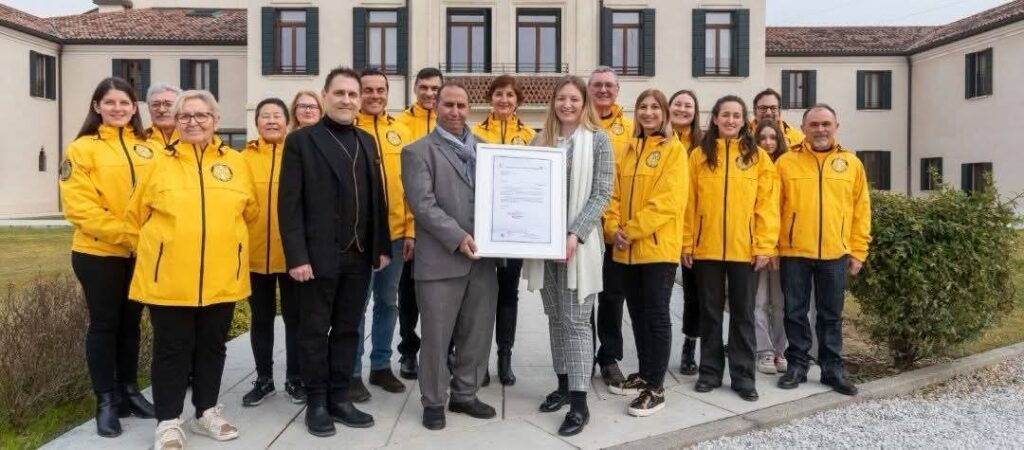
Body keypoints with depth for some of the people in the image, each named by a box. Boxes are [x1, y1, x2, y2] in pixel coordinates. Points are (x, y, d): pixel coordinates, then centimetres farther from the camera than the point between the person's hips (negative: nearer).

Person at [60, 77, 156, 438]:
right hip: (99, 254, -4)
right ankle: (106, 401, 16)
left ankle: (128, 390, 27)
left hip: (141, 254, 4)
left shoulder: (147, 148, 7)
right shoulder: (82, 149, -5)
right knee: (104, 324, 5)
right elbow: (79, 207, -12)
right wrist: (122, 232, -19)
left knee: (130, 323, 14)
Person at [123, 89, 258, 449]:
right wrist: (151, 248, 9)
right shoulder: (160, 162, 1)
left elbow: (250, 211, 14)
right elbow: (135, 216, 8)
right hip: (169, 276, -2)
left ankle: (207, 412, 29)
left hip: (222, 275, 2)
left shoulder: (236, 162, 4)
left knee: (212, 346, 13)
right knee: (172, 349, 5)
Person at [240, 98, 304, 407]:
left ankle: (295, 379, 23)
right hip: (256, 253, 2)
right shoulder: (244, 158, 2)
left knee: (295, 317, 9)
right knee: (261, 318, 13)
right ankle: (264, 378, 27)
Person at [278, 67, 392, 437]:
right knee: (315, 332, 7)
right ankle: (316, 403, 20)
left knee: (347, 330, 12)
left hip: (359, 256, 5)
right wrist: (297, 256, -15)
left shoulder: (367, 142, 12)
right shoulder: (301, 140, -3)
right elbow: (290, 204, -8)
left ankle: (339, 398, 24)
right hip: (319, 256, -4)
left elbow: (377, 198, 13)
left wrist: (382, 247, 8)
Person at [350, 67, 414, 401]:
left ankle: (381, 366, 28)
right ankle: (353, 373, 15)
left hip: (395, 233, 4)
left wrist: (411, 229, 5)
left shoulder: (401, 132, 8)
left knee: (388, 302, 13)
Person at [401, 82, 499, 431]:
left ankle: (465, 395, 28)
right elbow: (422, 203, -11)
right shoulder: (418, 151, 0)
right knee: (437, 336, 5)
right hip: (441, 259, -4)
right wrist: (457, 237, -19)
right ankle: (434, 402, 21)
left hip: (482, 257, 5)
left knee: (477, 333, 12)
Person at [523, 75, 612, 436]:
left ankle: (579, 403, 2)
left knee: (576, 320, -3)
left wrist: (575, 234, -19)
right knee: (555, 317, 12)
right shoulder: (541, 140, 10)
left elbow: (602, 194, -7)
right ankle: (563, 384, 25)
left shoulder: (597, 140, -1)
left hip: (578, 242, -4)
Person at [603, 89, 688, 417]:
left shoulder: (674, 150, -4)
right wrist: (613, 228, -6)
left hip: (658, 246, -6)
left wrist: (632, 230, -17)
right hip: (627, 249, 6)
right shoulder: (630, 150, 15)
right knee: (637, 312, 13)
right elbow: (616, 194, 12)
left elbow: (668, 201, -15)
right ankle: (644, 374, 27)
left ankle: (656, 388, 5)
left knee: (656, 314, -2)